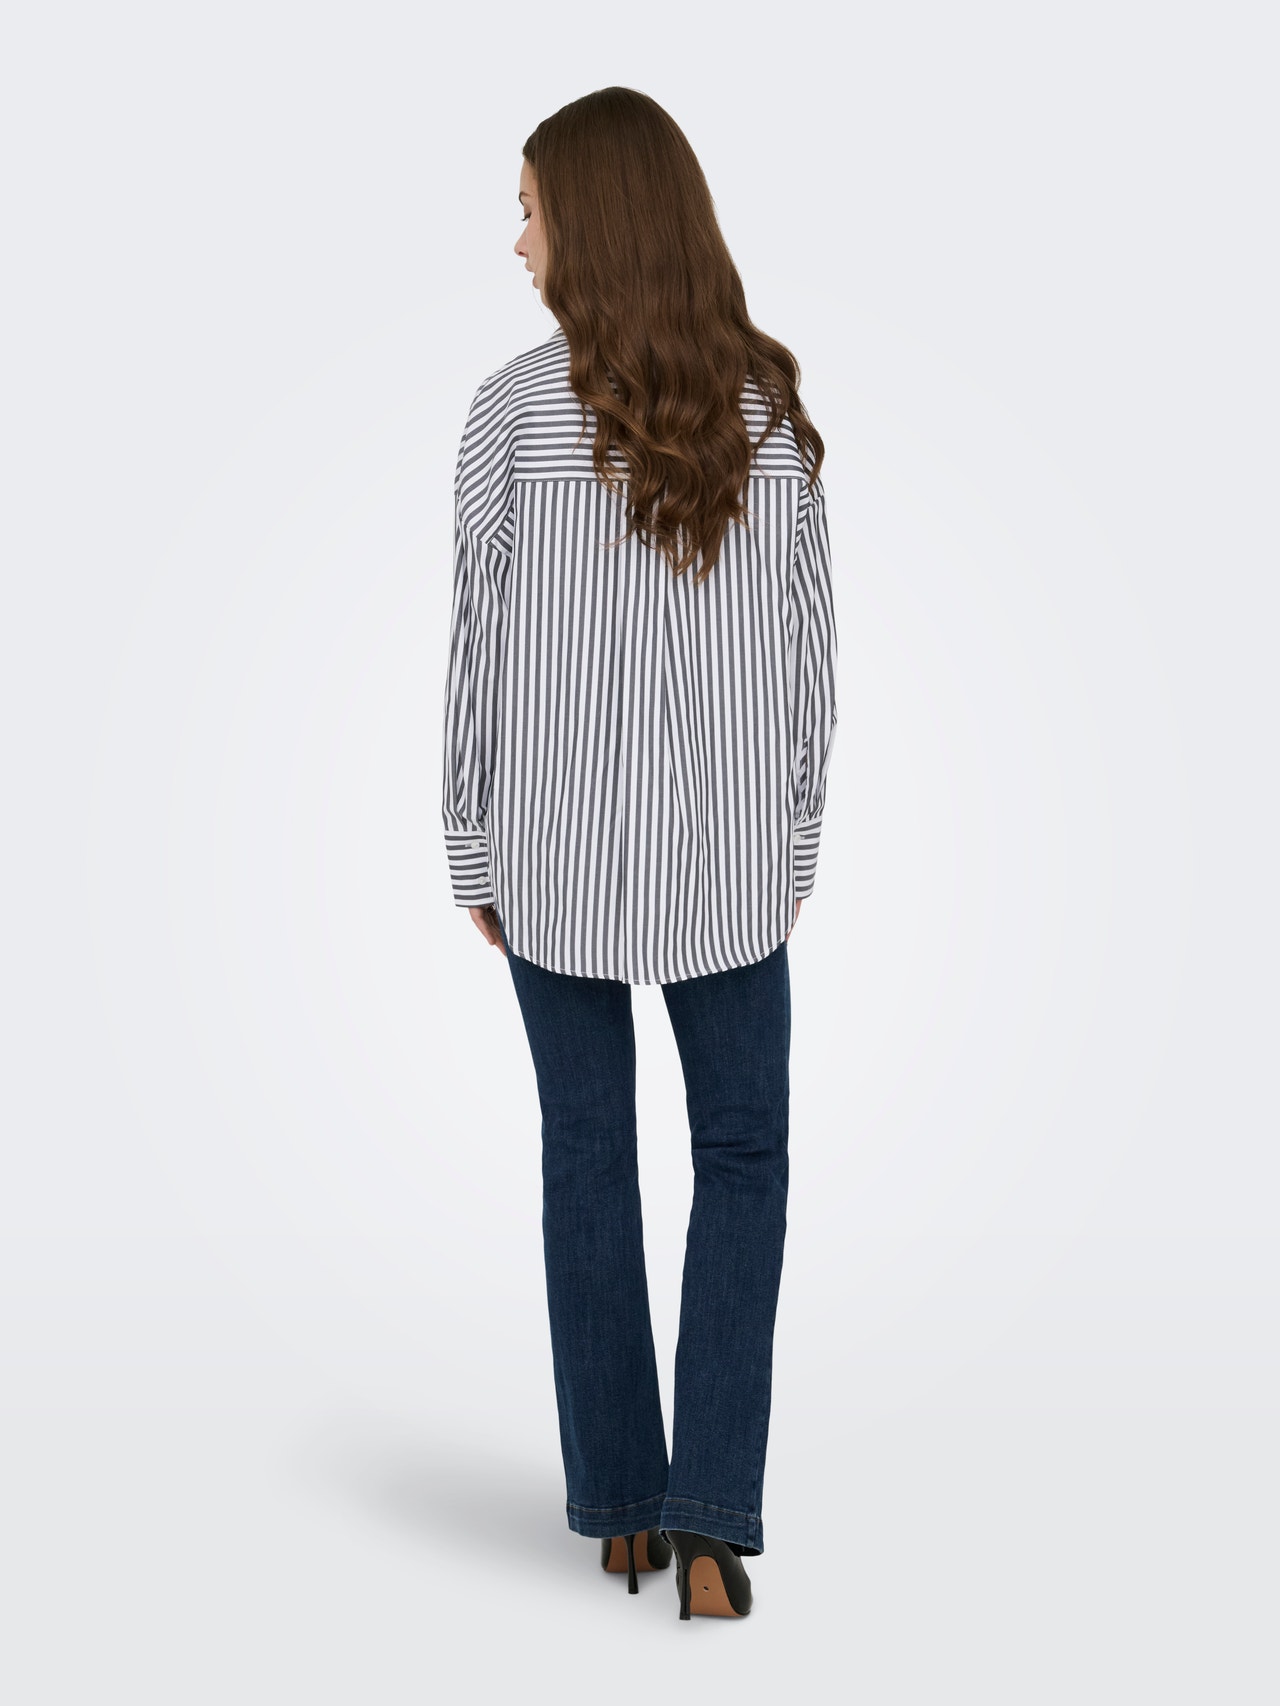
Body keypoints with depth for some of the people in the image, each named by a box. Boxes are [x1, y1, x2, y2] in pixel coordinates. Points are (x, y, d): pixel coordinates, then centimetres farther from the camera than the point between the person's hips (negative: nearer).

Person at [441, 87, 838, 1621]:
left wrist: (475, 852, 3)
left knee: (588, 1158, 14)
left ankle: (620, 1505, 24)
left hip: (560, 854, -1)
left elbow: (482, 654, -9)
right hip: (727, 854, 1)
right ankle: (710, 1519, 4)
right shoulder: (771, 407, -3)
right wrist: (792, 844, 10)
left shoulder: (514, 411, -11)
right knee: (742, 1159, 13)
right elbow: (806, 651, 0)